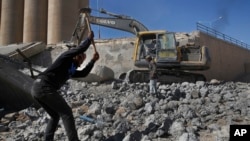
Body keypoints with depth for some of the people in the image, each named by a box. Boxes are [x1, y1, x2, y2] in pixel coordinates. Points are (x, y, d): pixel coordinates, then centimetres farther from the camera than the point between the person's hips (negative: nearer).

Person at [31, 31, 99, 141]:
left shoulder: (71, 70, 29)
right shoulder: (66, 57, 6)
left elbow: (83, 74, 34)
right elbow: (82, 48, -3)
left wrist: (93, 60, 32)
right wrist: (89, 38, 14)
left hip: (36, 88, 10)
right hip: (44, 87, -10)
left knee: (55, 115, 20)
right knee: (66, 112, -4)